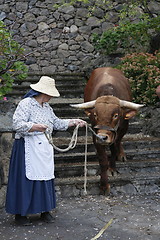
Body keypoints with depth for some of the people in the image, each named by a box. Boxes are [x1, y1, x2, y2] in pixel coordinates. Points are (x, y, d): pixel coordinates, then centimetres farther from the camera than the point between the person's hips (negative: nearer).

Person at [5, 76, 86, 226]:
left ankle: (45, 211, 19)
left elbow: (56, 123, 24)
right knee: (25, 179, -3)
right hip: (28, 148, -8)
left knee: (45, 178, 9)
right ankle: (20, 214, 7)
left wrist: (74, 122, 19)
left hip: (44, 148, 8)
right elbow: (17, 124, -19)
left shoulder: (46, 107, 15)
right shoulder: (25, 104, -11)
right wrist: (35, 127, -28)